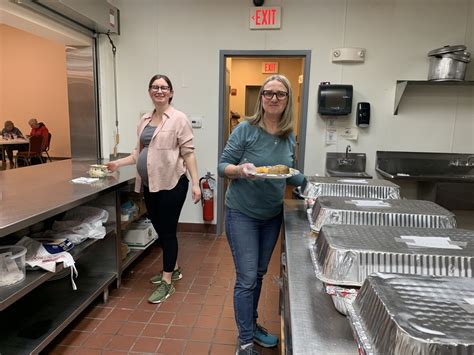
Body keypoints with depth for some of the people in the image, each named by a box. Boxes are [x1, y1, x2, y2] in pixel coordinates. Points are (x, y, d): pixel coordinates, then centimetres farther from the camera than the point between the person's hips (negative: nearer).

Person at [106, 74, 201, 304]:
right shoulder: (144, 120, 13)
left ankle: (167, 282, 15)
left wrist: (195, 184, -16)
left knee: (168, 231, 1)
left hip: (172, 184, -7)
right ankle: (173, 269, 36)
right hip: (149, 185, 7)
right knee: (160, 230, 16)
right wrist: (118, 163, 10)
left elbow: (188, 153, -11)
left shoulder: (178, 119, -7)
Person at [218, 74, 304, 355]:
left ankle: (251, 324, 40)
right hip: (242, 214, -5)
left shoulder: (289, 136, 1)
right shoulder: (246, 130, -14)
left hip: (273, 215, 5)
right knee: (247, 278, -1)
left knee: (259, 274, 19)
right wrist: (241, 170, -30)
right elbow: (223, 166, -11)